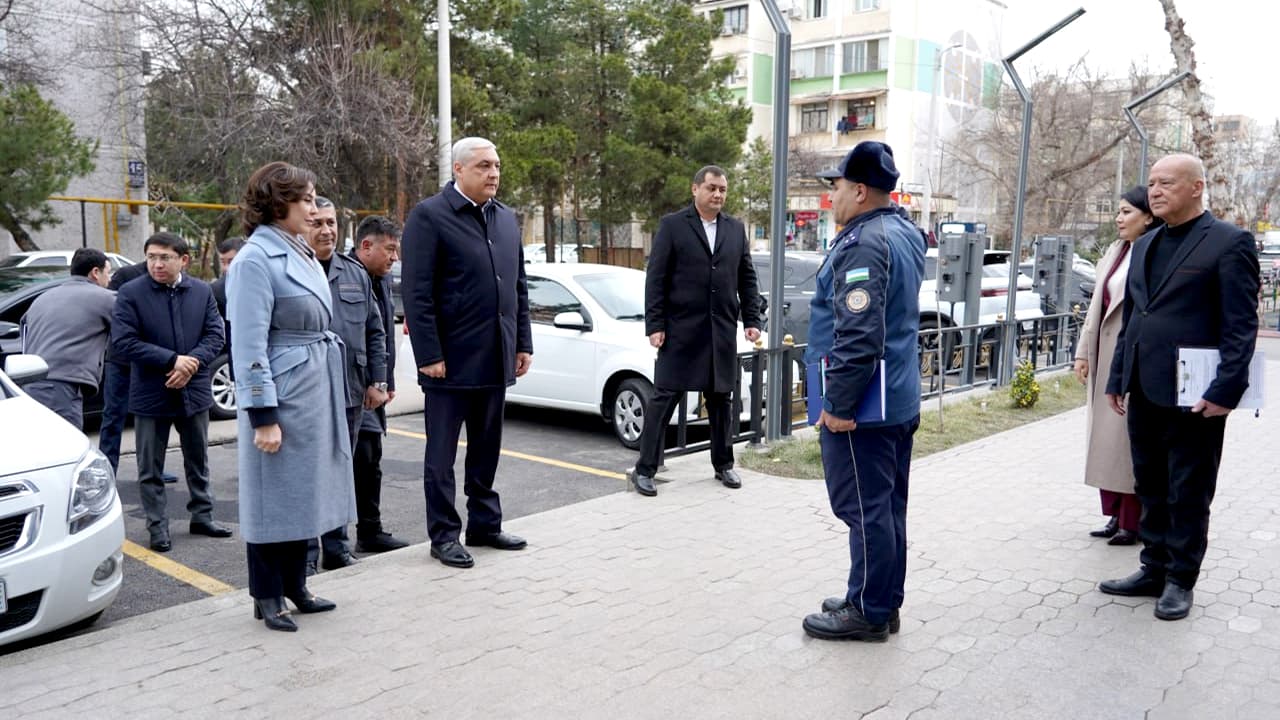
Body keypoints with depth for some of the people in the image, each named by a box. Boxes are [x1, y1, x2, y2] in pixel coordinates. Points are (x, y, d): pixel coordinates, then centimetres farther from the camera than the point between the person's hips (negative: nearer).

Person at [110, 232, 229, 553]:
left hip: (194, 390, 3)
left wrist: (192, 362, -20)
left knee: (198, 462, 16)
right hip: (151, 394, -3)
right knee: (150, 468, 7)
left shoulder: (203, 292, 1)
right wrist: (173, 360, -22)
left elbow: (215, 335, -2)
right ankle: (158, 526, 19)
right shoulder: (130, 294, -9)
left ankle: (202, 516, 29)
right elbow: (122, 343, -15)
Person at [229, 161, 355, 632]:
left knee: (304, 493, 15)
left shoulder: (301, 254, 12)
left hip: (315, 393, 9)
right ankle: (267, 597, 17)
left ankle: (295, 587, 28)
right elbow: (250, 345, -17)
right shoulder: (255, 259, -14)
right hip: (281, 394, -9)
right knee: (274, 496, 3)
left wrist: (332, 394, 18)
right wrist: (263, 415, -19)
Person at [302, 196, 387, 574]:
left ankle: (337, 550, 26)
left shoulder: (356, 274, 12)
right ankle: (305, 555, 13)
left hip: (350, 394, 5)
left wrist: (377, 381, 8)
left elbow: (375, 332, 14)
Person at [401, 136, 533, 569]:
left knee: (486, 450, 16)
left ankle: (484, 524, 28)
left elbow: (518, 287, 16)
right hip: (451, 359, -6)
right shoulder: (429, 216, -8)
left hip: (496, 359, 6)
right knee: (442, 454, 6)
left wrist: (523, 343, 11)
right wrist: (429, 355, -16)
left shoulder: (506, 218, 13)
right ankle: (443, 535, 17)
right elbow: (416, 293, -12)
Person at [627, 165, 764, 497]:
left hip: (722, 331, 4)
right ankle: (645, 469, 8)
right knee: (663, 398, 0)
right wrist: (654, 325, -10)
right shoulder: (672, 225, -1)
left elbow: (747, 279, 14)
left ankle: (723, 465, 26)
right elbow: (655, 279, -4)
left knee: (722, 400, 12)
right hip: (680, 330, -4)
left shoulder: (736, 229, 11)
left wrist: (752, 319, 5)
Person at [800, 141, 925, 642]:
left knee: (865, 510, 0)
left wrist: (839, 405, -21)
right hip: (900, 400, 10)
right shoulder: (904, 233, 13)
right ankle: (884, 602, 28)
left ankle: (868, 613, 10)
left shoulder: (864, 243, -19)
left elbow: (857, 335, -26)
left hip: (861, 408, -10)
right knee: (887, 507, 16)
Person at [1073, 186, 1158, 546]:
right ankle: (1114, 515, 23)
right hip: (1105, 358, 8)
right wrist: (1084, 351, 12)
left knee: (1130, 441, -1)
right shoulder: (1114, 252, 12)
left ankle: (1132, 523, 11)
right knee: (1104, 440, 11)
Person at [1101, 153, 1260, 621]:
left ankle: (1181, 580, 19)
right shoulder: (1145, 246, 15)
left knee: (1188, 494, 6)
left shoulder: (1229, 243, -7)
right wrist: (1117, 379, 15)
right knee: (1151, 489, 15)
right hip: (1144, 391, 7)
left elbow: (1240, 326, -12)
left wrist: (1226, 390, -18)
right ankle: (1154, 569, 27)